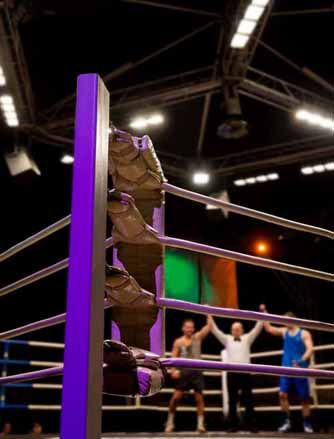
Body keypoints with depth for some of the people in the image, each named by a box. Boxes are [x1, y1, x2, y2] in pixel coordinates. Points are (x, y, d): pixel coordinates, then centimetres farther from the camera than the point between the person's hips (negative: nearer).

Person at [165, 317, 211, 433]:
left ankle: (200, 424, 6)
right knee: (176, 397, -3)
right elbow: (173, 357, 2)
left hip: (196, 371, 1)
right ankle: (170, 422, 14)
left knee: (199, 398, 1)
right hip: (183, 372, -1)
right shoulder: (178, 342, 4)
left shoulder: (198, 337, 5)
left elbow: (208, 326, -4)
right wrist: (173, 370, -13)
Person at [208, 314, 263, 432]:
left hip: (245, 372, 0)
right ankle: (233, 425, 11)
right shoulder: (227, 339, 11)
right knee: (232, 401, 4)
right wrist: (210, 317, -2)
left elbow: (257, 328, 3)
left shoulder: (247, 338, 10)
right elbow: (215, 330, 5)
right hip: (232, 373, 0)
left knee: (248, 400, 2)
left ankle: (250, 424, 8)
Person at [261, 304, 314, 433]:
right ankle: (286, 421, 1)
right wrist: (264, 311, 1)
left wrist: (301, 361, -28)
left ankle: (307, 424, 16)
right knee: (283, 394, -8)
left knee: (304, 398, 3)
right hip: (286, 369, 4)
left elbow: (310, 349, -13)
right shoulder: (284, 331, 10)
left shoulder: (304, 333, -3)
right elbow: (269, 328, 8)